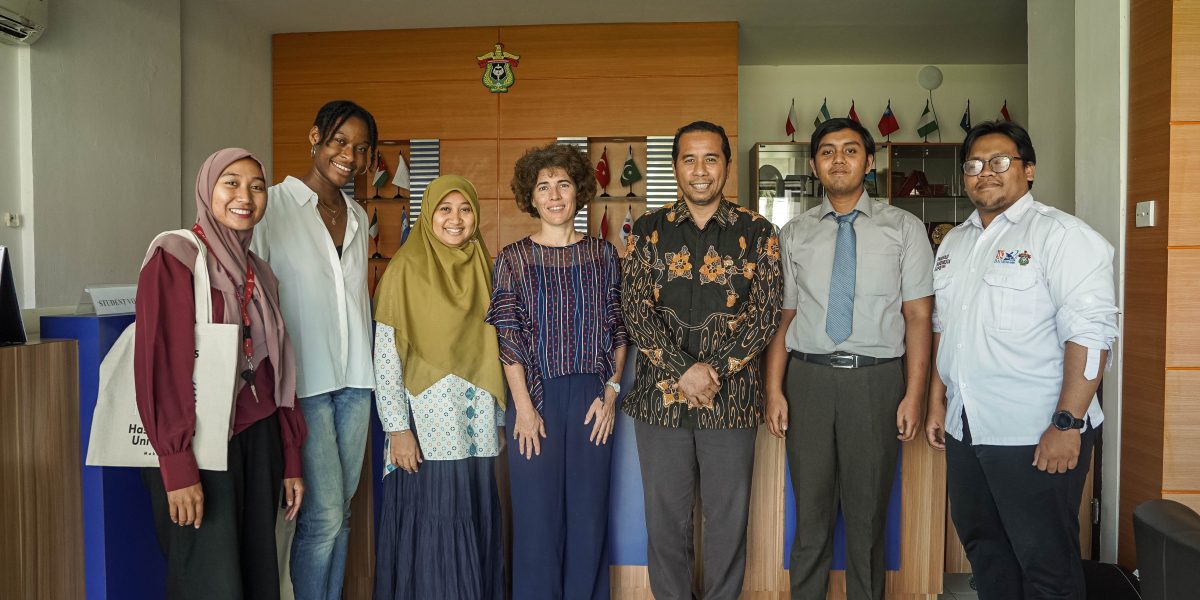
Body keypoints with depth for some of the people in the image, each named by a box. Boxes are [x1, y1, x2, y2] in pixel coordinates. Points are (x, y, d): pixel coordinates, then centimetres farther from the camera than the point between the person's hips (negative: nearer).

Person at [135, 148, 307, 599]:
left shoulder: (261, 273, 12)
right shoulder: (174, 257, -8)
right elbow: (159, 365, -14)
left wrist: (291, 460, 10)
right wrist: (177, 467, -19)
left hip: (259, 438, 6)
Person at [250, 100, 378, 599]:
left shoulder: (357, 217, 13)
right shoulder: (274, 205, -6)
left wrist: (367, 367, 16)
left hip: (355, 377, 6)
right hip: (305, 379, -6)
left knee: (340, 509, 11)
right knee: (324, 514, -6)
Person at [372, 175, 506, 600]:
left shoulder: (482, 269, 10)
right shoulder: (406, 269, -5)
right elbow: (385, 356, -8)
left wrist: (499, 419, 12)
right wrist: (397, 428, -13)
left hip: (477, 429, 5)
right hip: (427, 429, -4)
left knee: (476, 529, 9)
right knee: (432, 531, 1)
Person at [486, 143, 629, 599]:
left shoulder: (603, 254, 6)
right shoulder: (513, 258, 1)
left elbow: (617, 330, 7)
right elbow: (508, 338, -2)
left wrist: (611, 393, -2)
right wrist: (524, 406, -8)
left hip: (592, 398, 1)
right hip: (536, 396, -1)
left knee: (589, 511, 8)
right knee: (537, 513, 5)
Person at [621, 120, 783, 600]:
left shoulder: (757, 233, 3)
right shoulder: (648, 231, 4)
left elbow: (766, 312, -4)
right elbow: (636, 310, -4)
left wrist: (713, 370, -14)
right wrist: (682, 373, -14)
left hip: (732, 396, 0)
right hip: (659, 394, 1)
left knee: (728, 517, 10)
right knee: (665, 516, 12)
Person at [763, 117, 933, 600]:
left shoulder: (904, 228, 3)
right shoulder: (793, 234, 8)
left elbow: (918, 316, -1)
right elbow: (783, 316, 6)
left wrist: (914, 394, -8)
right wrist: (774, 390, -1)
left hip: (877, 378, -1)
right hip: (808, 377, 1)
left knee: (868, 508, 10)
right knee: (811, 508, 10)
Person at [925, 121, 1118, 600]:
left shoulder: (1060, 234, -10)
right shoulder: (954, 242, 14)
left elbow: (1089, 334, -16)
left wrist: (1068, 424, -20)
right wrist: (937, 402, 16)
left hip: (1036, 436, -7)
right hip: (964, 430, 7)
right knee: (982, 548, 19)